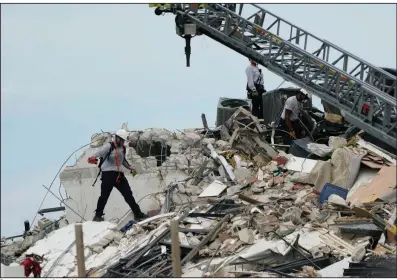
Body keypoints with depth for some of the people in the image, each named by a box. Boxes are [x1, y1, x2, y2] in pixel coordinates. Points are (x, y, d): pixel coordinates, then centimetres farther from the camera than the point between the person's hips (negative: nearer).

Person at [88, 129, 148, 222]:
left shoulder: (122, 148, 13)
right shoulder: (109, 146, -9)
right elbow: (100, 152, -25)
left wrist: (130, 168, 25)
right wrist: (93, 157, -44)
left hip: (119, 175, 6)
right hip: (107, 174, -6)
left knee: (128, 194, 6)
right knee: (104, 195, -5)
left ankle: (137, 213, 12)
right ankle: (98, 215, 8)